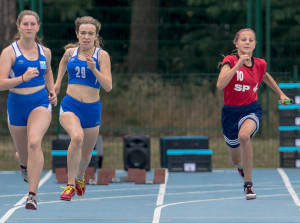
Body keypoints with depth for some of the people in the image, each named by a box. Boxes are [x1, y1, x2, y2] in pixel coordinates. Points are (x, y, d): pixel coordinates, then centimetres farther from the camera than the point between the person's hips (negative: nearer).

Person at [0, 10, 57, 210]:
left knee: (34, 142, -27)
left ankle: (33, 194, -27)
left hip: (41, 103, 0)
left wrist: (52, 91, 14)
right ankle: (23, 161, 56)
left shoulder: (45, 52, 5)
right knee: (25, 154, 13)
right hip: (17, 104, 0)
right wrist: (23, 78, -31)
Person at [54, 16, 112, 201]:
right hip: (70, 105, 0)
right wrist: (58, 82, 24)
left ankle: (80, 177, 52)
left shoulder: (102, 55, -6)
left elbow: (108, 86, -14)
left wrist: (94, 69, -26)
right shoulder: (70, 52, 3)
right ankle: (70, 185, -23)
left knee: (86, 154, 16)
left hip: (92, 109, 0)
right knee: (77, 137, -32)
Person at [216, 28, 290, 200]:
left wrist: (281, 93, 25)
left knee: (244, 135, -37)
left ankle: (248, 184, -25)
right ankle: (242, 166, 60)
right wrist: (238, 65, -36)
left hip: (251, 110, 0)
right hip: (231, 111, 0)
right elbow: (220, 85, -31)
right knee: (236, 160, 17)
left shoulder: (260, 64, -2)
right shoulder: (230, 61, -14)